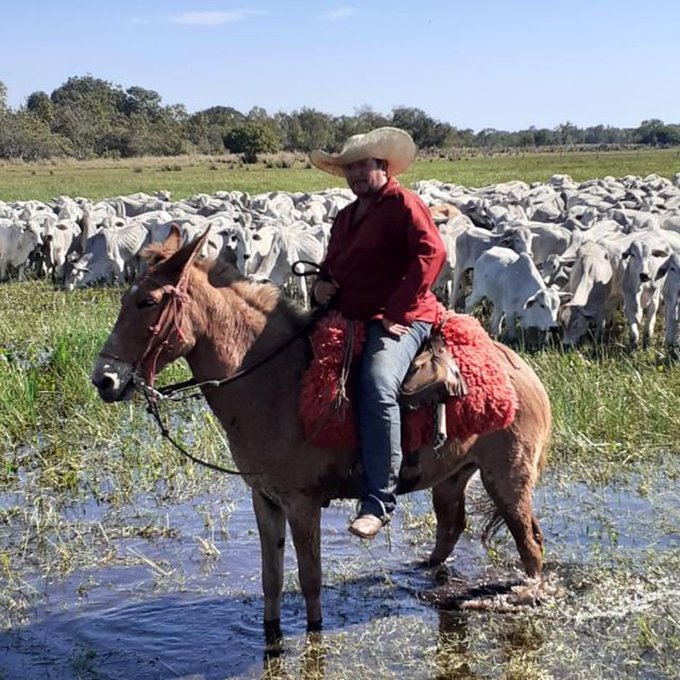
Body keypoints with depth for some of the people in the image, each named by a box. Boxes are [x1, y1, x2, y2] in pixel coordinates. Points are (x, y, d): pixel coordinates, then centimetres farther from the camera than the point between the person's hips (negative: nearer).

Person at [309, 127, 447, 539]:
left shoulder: (404, 204, -3)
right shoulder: (346, 216, 24)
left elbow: (431, 253, -17)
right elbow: (332, 262, 36)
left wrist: (397, 311, -21)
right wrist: (322, 283, 9)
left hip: (399, 321, -10)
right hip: (348, 320, 10)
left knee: (377, 387, -33)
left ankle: (379, 501, -32)